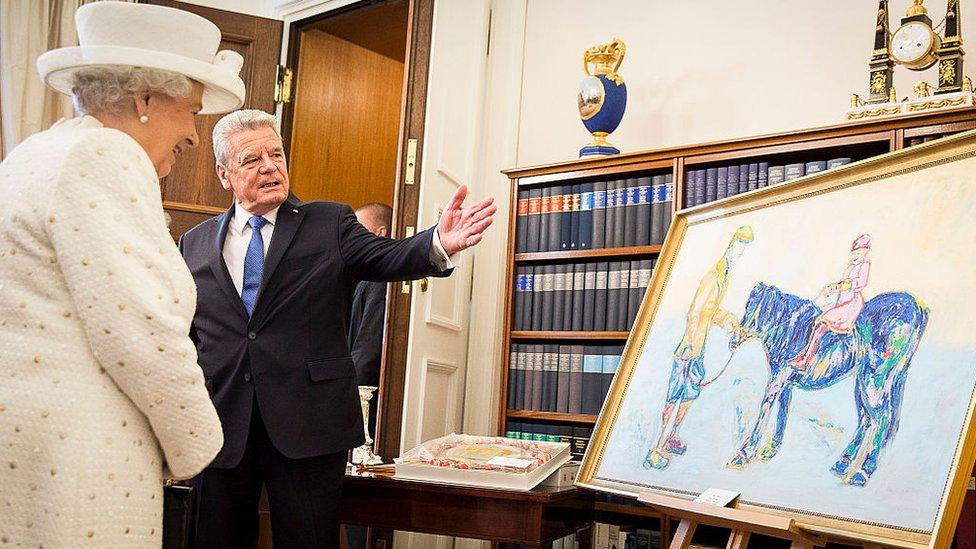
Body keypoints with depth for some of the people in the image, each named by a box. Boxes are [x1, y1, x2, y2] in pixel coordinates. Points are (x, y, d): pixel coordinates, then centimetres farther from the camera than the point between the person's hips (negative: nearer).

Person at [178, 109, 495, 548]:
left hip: (308, 427, -2)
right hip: (219, 426, 2)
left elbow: (387, 257, -13)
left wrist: (439, 243, -33)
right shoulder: (195, 244, 10)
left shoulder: (331, 224, 4)